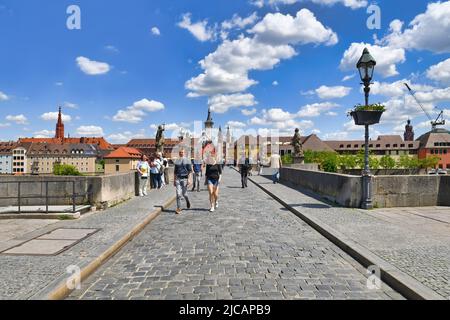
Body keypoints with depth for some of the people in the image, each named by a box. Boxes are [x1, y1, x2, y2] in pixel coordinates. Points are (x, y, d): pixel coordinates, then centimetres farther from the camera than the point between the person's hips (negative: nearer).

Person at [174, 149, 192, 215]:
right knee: (178, 194, -5)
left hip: (184, 178, -3)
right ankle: (178, 209, -2)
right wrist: (174, 180, 14)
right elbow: (175, 171, 17)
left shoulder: (187, 160, 2)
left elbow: (190, 170, -3)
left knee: (184, 193, 2)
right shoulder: (177, 161, 13)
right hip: (178, 178, 3)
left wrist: (188, 179, -12)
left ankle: (187, 201, 35)